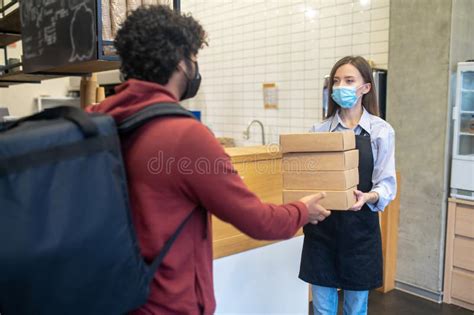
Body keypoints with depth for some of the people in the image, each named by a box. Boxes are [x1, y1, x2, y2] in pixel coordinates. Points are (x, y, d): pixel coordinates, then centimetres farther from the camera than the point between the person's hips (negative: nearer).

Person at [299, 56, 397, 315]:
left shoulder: (381, 131, -3)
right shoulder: (319, 131, 4)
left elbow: (387, 183, -7)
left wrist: (368, 197, -28)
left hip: (360, 228, -1)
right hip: (321, 227, 2)